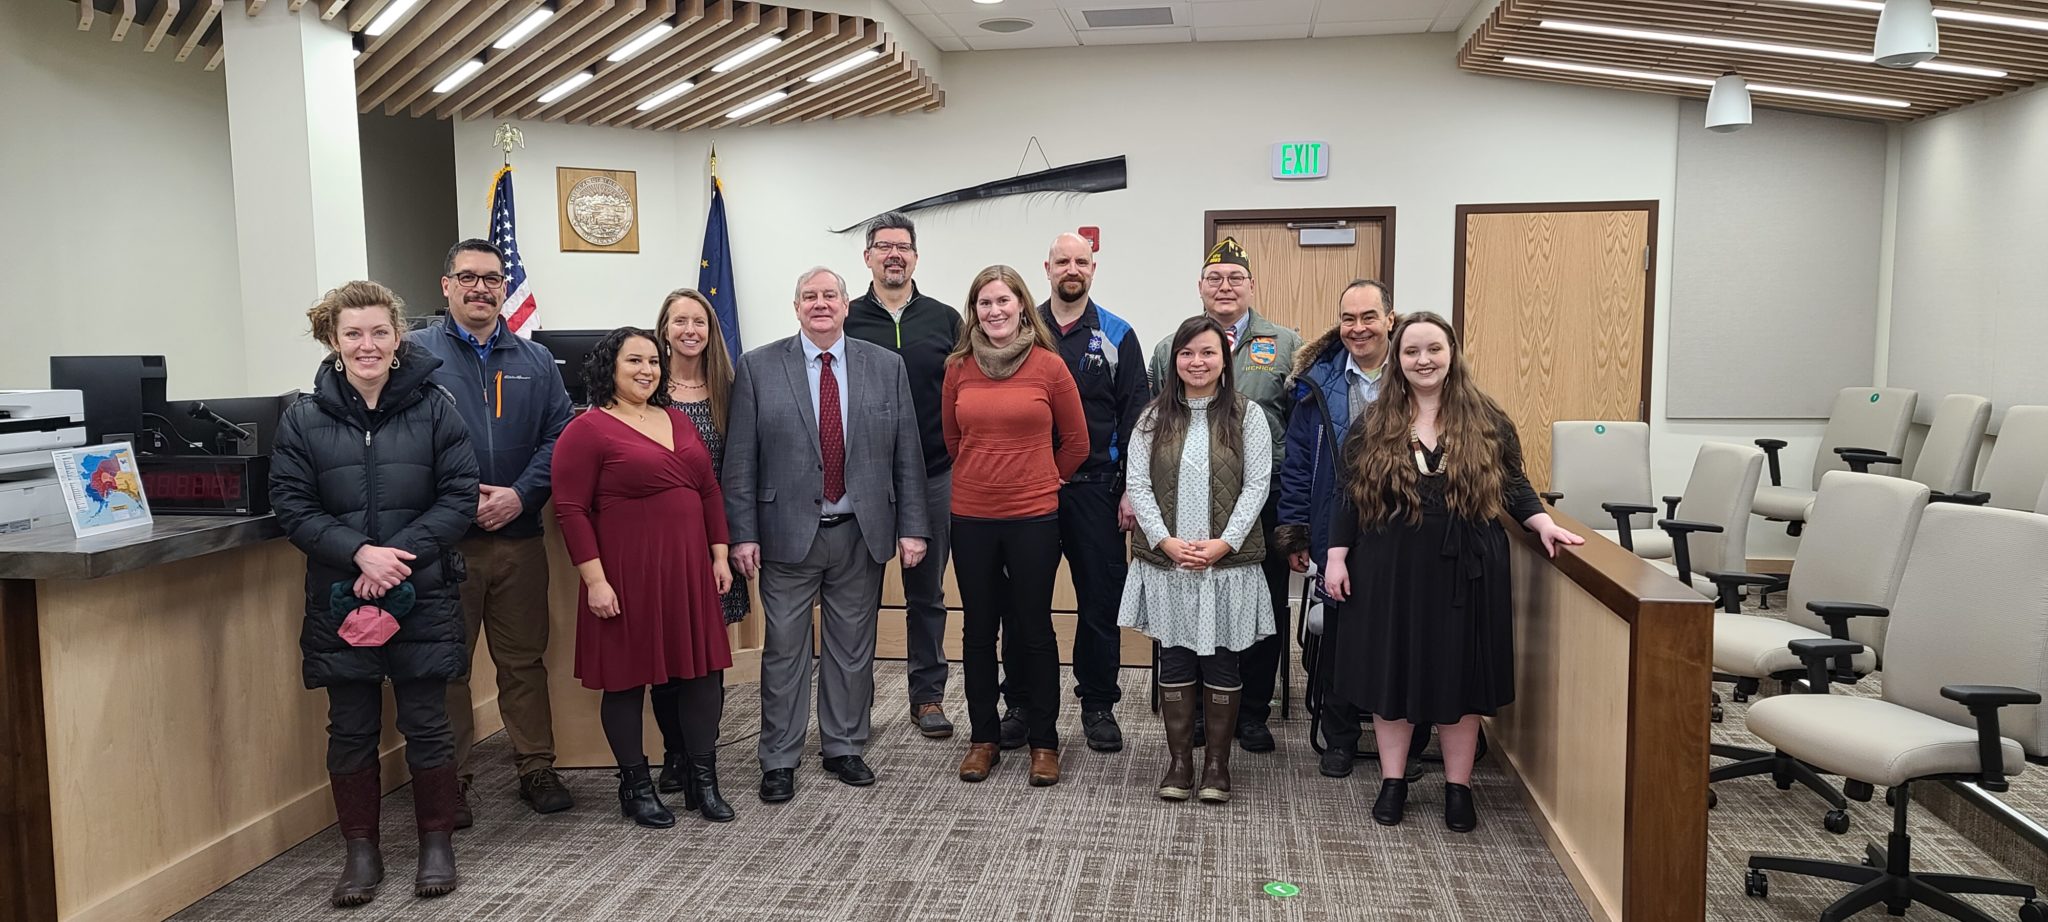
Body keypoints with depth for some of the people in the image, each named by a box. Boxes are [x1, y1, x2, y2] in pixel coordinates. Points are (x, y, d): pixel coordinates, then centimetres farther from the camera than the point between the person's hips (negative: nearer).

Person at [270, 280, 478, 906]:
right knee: (351, 730, 9)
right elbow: (292, 506, -2)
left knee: (426, 724, 6)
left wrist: (399, 553, -16)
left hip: (422, 595, -1)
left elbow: (459, 496, -5)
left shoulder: (434, 408, -2)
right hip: (340, 598, 1)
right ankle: (361, 850, 24)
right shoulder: (304, 418, 1)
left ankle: (437, 842, 22)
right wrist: (359, 553, -17)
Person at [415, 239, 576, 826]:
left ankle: (536, 769, 22)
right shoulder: (417, 354, 1)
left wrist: (520, 495, -11)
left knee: (525, 661, 10)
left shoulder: (535, 361, 11)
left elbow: (559, 436, 4)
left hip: (519, 537, 3)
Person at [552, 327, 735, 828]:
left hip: (688, 571, 6)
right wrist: (595, 580, -15)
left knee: (700, 672, 6)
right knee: (627, 678, 5)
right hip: (626, 576, -5)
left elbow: (709, 491, 15)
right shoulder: (587, 430, -6)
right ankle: (635, 787, 20)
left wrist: (719, 555, 10)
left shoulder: (678, 420, 12)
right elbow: (571, 510, -10)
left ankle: (703, 781, 18)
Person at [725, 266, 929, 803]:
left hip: (861, 533, 2)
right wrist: (742, 533, -7)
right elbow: (740, 460, -2)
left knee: (853, 647, 11)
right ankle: (779, 760, 18)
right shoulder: (759, 368, 0)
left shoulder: (886, 367, 4)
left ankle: (845, 747, 27)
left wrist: (912, 527, 0)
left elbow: (906, 453, 4)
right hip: (788, 532, -1)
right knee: (784, 648, 6)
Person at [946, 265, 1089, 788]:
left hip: (1033, 517, -2)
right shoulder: (958, 368, 3)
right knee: (979, 629, 10)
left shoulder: (1049, 366, -4)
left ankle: (1043, 740, 19)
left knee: (1034, 629, 5)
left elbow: (1076, 442, 5)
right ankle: (983, 736, 24)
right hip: (971, 516, 2)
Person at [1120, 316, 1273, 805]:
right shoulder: (1154, 417, 5)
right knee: (1174, 659, 8)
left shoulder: (1247, 415, 0)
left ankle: (1218, 761, 19)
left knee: (1222, 661, 6)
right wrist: (1166, 541, -12)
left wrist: (1223, 543, -15)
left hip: (1229, 560, -1)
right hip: (1166, 560, 2)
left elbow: (1256, 485, -5)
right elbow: (1138, 484, 0)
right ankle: (1179, 758, 20)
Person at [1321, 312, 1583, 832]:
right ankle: (1393, 782, 20)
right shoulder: (1374, 425, 4)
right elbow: (1350, 497, 5)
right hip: (1390, 570, 1)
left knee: (1460, 673, 5)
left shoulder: (1486, 422, 4)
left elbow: (1513, 486, 7)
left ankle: (1458, 787, 18)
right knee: (1391, 670, 6)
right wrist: (1336, 557, 0)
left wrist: (1545, 525, -8)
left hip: (1465, 570, 0)